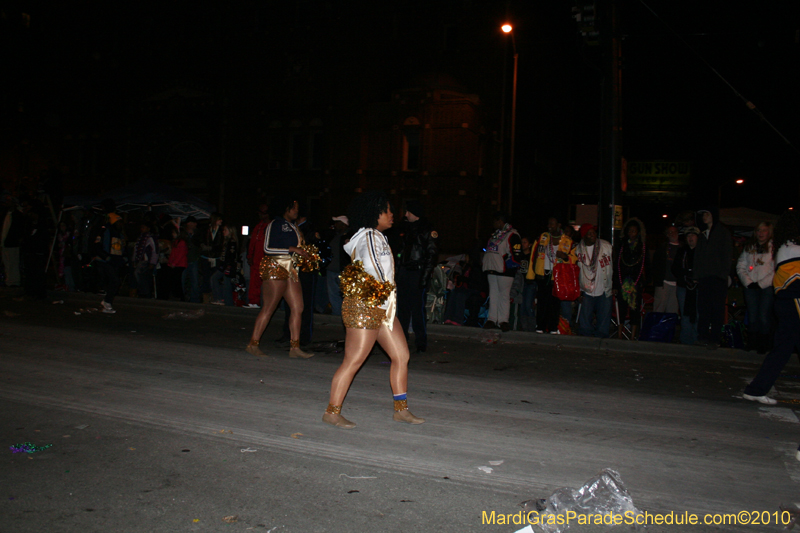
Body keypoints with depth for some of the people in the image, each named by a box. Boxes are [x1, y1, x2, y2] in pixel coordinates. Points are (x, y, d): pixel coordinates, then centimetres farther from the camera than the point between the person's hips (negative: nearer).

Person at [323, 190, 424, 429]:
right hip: (364, 308, -10)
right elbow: (370, 262, -32)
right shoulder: (369, 237, -14)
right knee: (353, 361, -3)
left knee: (401, 356, 9)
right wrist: (385, 285, -14)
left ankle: (401, 409, 18)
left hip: (382, 307, 10)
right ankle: (332, 412, 9)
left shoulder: (378, 237, 17)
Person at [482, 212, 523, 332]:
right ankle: (492, 319, 11)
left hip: (504, 271, -8)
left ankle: (503, 320, -1)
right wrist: (487, 266, 16)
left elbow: (517, 255, -14)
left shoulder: (512, 235, -8)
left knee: (504, 295, -5)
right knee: (493, 295, 8)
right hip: (492, 270, 8)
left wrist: (504, 261, -16)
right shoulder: (495, 235, 19)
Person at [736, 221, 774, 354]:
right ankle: (752, 344, 10)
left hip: (767, 287, -4)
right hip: (750, 287, 4)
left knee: (764, 317, -7)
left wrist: (761, 283, -10)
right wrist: (748, 282, -2)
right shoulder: (749, 247, 15)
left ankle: (763, 345, 2)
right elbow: (740, 266, 12)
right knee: (752, 317, 3)